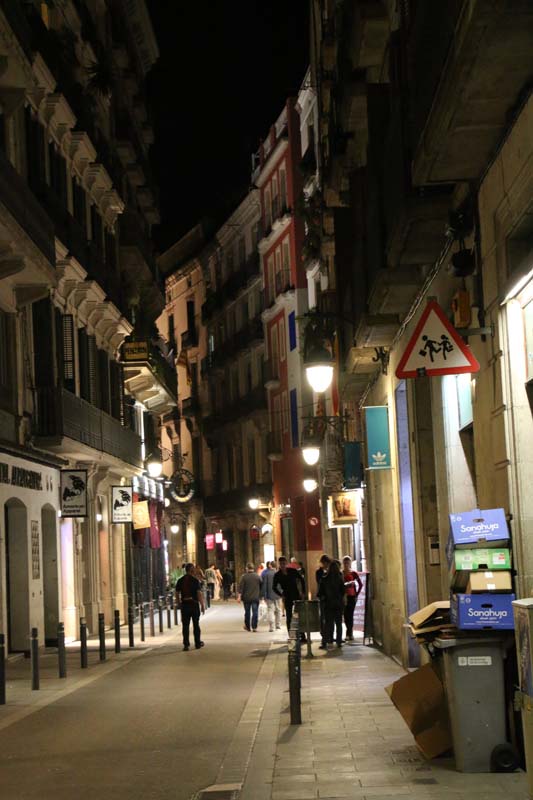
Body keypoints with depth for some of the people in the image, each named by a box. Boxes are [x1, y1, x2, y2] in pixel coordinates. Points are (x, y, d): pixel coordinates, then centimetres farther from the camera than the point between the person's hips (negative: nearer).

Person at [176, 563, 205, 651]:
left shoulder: (180, 581, 3)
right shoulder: (195, 580, -9)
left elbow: (177, 593, 5)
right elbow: (199, 593, -12)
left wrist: (179, 604, 16)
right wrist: (202, 605, -7)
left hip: (184, 604, 2)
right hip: (194, 604, -2)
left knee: (185, 625, 4)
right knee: (196, 624, 10)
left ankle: (186, 644, 1)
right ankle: (198, 643, 17)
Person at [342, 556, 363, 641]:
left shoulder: (353, 573, 1)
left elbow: (360, 584, 4)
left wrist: (356, 594, 0)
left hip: (352, 597, -1)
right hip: (343, 597, 1)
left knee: (350, 615, -4)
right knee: (346, 615, 2)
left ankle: (349, 633, 1)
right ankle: (350, 633, 14)